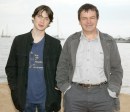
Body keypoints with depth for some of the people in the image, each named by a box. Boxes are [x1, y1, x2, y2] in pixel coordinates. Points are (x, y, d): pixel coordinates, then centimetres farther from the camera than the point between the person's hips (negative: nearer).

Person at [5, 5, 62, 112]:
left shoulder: (55, 44, 1)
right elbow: (10, 67, 6)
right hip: (25, 97, 1)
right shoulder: (19, 41, 2)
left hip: (47, 97, 0)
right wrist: (14, 88, -2)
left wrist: (57, 88, -3)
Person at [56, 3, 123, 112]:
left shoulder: (109, 42, 4)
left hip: (102, 94, 0)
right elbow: (62, 68, 8)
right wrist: (66, 89, 0)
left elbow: (116, 69, 6)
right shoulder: (71, 41, 5)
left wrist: (112, 92, -2)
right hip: (74, 95, 1)